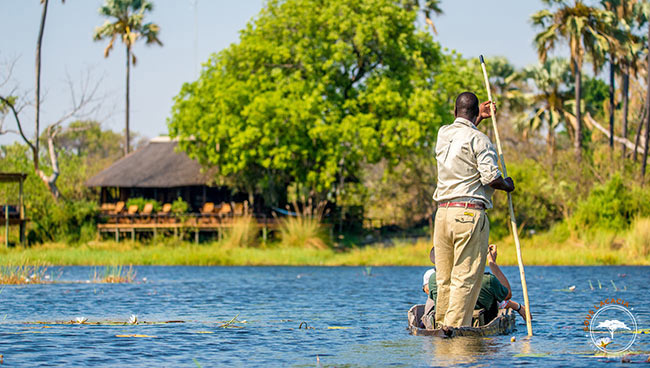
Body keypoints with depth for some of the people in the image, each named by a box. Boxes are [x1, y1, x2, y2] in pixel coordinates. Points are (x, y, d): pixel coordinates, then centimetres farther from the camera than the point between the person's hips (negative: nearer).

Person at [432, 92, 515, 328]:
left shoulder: (443, 134, 14)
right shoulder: (480, 140, -6)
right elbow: (490, 177, -14)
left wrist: (478, 118, 47)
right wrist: (508, 186, 6)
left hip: (442, 212, 6)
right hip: (469, 212, -6)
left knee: (444, 278, 11)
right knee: (466, 277, -5)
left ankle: (441, 325, 12)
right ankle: (456, 327, -10)